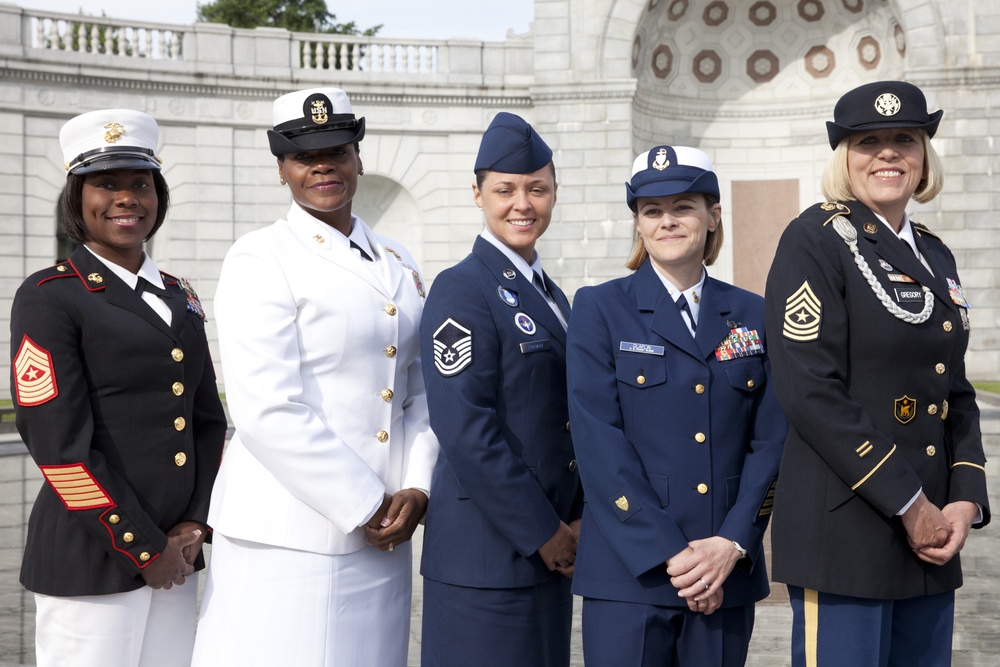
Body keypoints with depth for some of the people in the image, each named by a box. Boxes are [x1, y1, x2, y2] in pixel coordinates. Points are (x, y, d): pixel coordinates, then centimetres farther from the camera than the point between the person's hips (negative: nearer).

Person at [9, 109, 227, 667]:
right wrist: (142, 548, -13)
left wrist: (195, 525, 1)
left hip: (176, 557, 6)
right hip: (90, 561, -6)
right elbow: (59, 442, -14)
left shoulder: (179, 298, 13)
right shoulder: (49, 298, -7)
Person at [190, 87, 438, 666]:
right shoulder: (259, 261, -6)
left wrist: (416, 488, -3)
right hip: (291, 532, -5)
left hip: (384, 534, 6)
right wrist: (364, 507, -13)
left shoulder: (399, 264, 14)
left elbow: (421, 393, 13)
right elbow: (269, 411, -15)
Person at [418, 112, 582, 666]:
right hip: (487, 552, -8)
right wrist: (542, 531, -15)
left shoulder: (551, 296, 15)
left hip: (550, 552, 8)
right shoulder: (461, 289, -11)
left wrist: (574, 520, 5)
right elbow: (465, 429, -18)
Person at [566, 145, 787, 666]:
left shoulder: (752, 315, 9)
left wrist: (733, 543, -8)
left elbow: (770, 441, 5)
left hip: (729, 574, 3)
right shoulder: (600, 309, 1)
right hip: (629, 574, -3)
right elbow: (599, 444, -8)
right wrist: (670, 554, -13)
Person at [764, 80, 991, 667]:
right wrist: (909, 505, -14)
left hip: (931, 536, 7)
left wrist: (965, 499, -1)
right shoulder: (815, 240, -7)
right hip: (844, 533, -7)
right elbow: (811, 392, -16)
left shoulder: (935, 256, 15)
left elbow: (957, 393, 16)